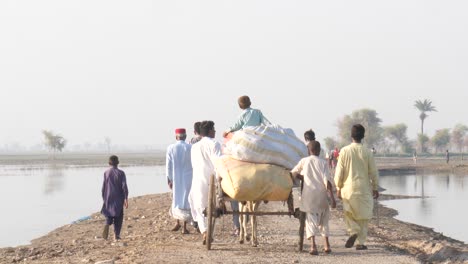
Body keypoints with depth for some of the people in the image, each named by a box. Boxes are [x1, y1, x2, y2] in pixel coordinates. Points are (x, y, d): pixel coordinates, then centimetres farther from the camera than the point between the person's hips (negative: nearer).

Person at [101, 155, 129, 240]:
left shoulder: (106, 173, 0)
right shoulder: (121, 173, -6)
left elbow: (103, 187, 3)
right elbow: (124, 186, -11)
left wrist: (104, 199, 13)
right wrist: (126, 199, -8)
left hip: (108, 199, 2)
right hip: (118, 199, -2)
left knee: (109, 216, 14)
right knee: (118, 218, 9)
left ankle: (107, 225, -17)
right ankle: (116, 235, 4)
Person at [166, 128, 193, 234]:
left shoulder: (171, 148, -4)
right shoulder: (190, 148, -7)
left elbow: (168, 165, -1)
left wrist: (169, 179, 7)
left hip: (176, 179, 1)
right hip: (188, 178, -1)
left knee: (176, 200, 18)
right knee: (186, 201, 3)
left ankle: (178, 223, 18)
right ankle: (184, 227, 1)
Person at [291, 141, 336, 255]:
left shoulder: (304, 161, 5)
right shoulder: (323, 162, 3)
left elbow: (293, 173, 11)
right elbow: (327, 180, -6)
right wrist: (332, 197, -8)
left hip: (309, 193, -1)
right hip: (321, 194, 1)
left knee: (311, 219, -2)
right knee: (323, 219, 20)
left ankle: (313, 245, -23)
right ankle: (327, 245, 18)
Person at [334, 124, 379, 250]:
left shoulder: (344, 151, -6)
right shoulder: (367, 152, -6)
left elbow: (339, 171, -3)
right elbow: (373, 172, 0)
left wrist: (338, 188, 8)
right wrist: (375, 188, 12)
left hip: (348, 188, 0)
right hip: (363, 188, 0)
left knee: (349, 213, 17)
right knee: (363, 216, 9)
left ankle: (353, 231, -8)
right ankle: (361, 242, 8)